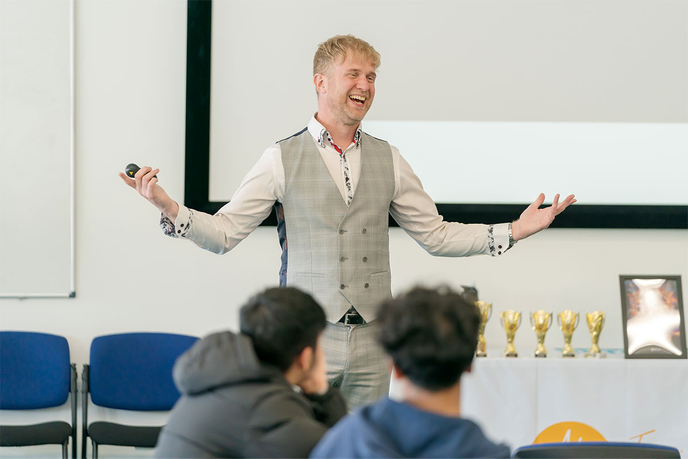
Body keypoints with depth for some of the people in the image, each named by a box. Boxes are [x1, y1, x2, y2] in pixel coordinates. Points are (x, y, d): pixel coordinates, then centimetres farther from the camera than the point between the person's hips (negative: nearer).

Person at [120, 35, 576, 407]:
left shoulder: (388, 161, 11)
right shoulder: (282, 159, 1)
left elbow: (436, 234, 15)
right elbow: (225, 231, 1)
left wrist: (513, 231, 7)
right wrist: (169, 209, -15)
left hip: (371, 342, 3)